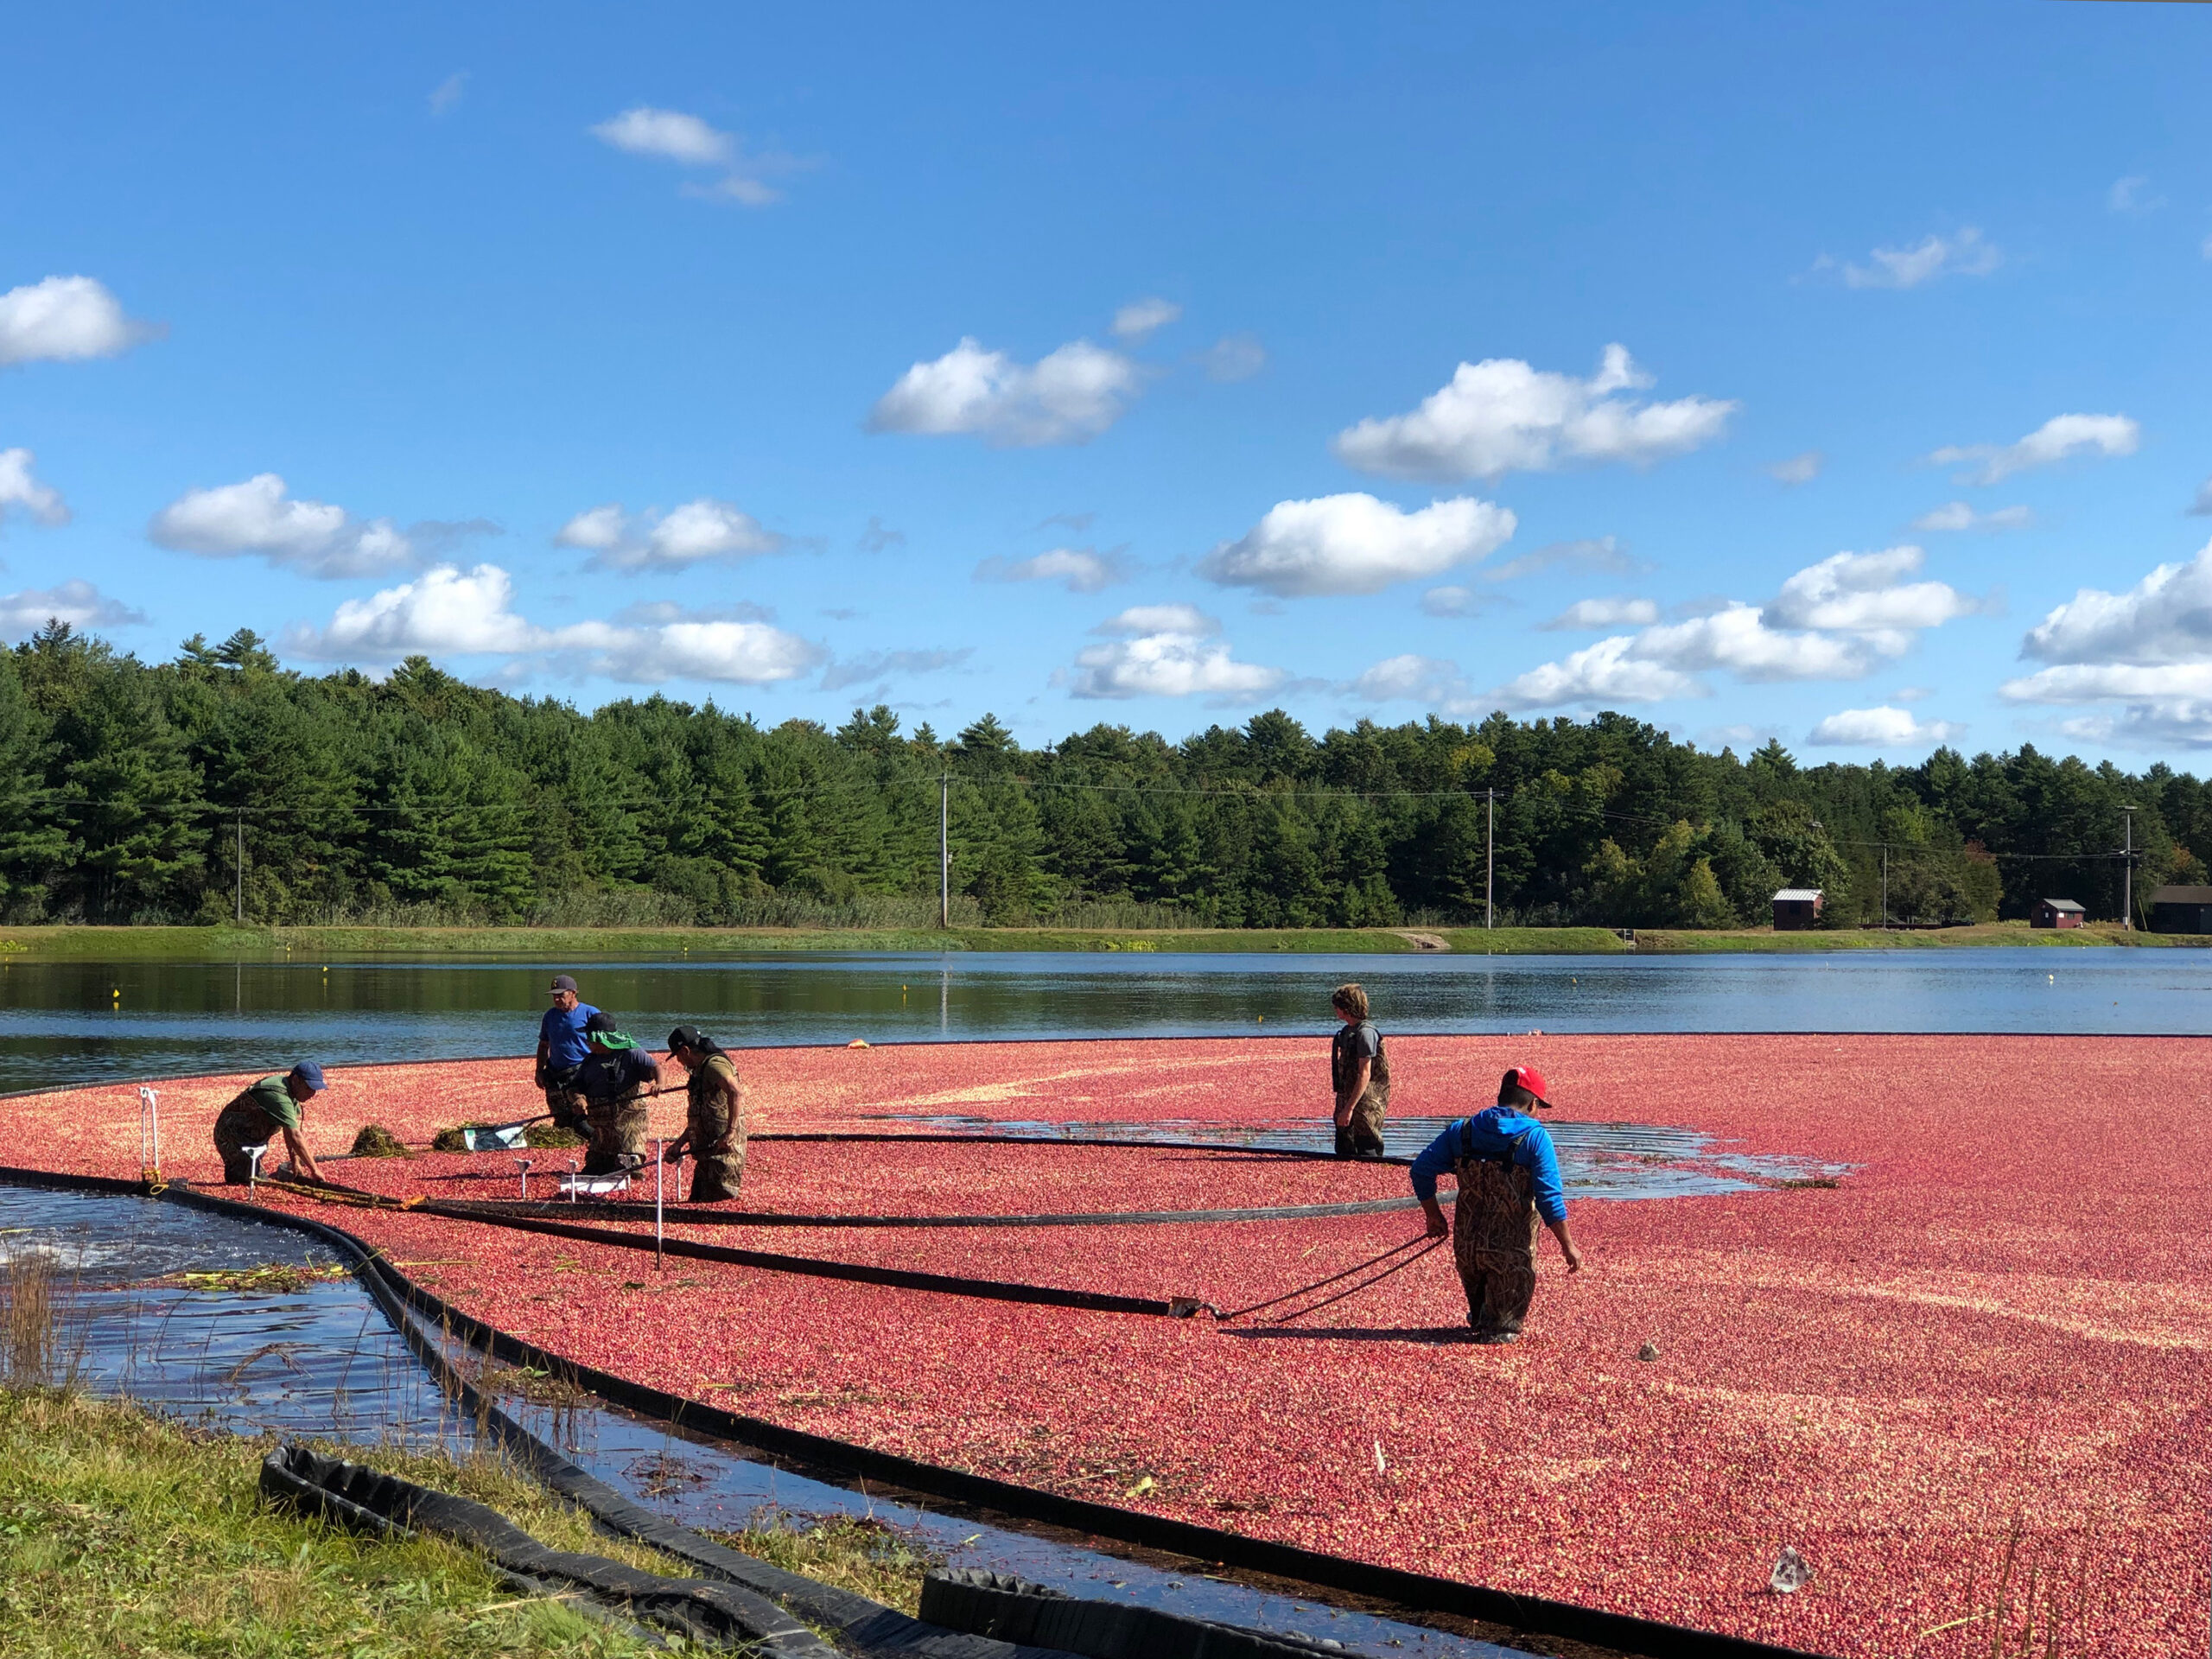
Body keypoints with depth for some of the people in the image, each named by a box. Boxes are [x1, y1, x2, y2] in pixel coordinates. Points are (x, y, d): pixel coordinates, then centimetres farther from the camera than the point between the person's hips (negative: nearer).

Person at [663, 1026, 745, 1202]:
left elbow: (734, 1092, -31)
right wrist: (679, 1144, 23)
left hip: (723, 1149, -11)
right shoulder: (700, 1070, 21)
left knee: (715, 1202, -13)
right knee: (697, 1201, 12)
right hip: (707, 1151, 11)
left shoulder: (714, 1064, -13)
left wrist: (731, 1131, -33)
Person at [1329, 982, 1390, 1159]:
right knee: (1343, 1151, 13)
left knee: (1367, 1153, -6)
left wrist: (1349, 1108, -23)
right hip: (1347, 1099, 10)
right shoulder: (1347, 1031, 13)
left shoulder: (1365, 1032, -16)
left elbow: (1365, 1074, -21)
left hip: (1364, 1103, -10)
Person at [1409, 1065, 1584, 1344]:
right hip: (1511, 1252, -4)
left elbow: (1422, 1169, 2)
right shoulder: (1535, 1137, -10)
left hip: (1467, 1245, 4)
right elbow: (1549, 1198, -15)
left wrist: (1434, 1216, 14)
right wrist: (1568, 1247, -8)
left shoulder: (1462, 1131, 2)